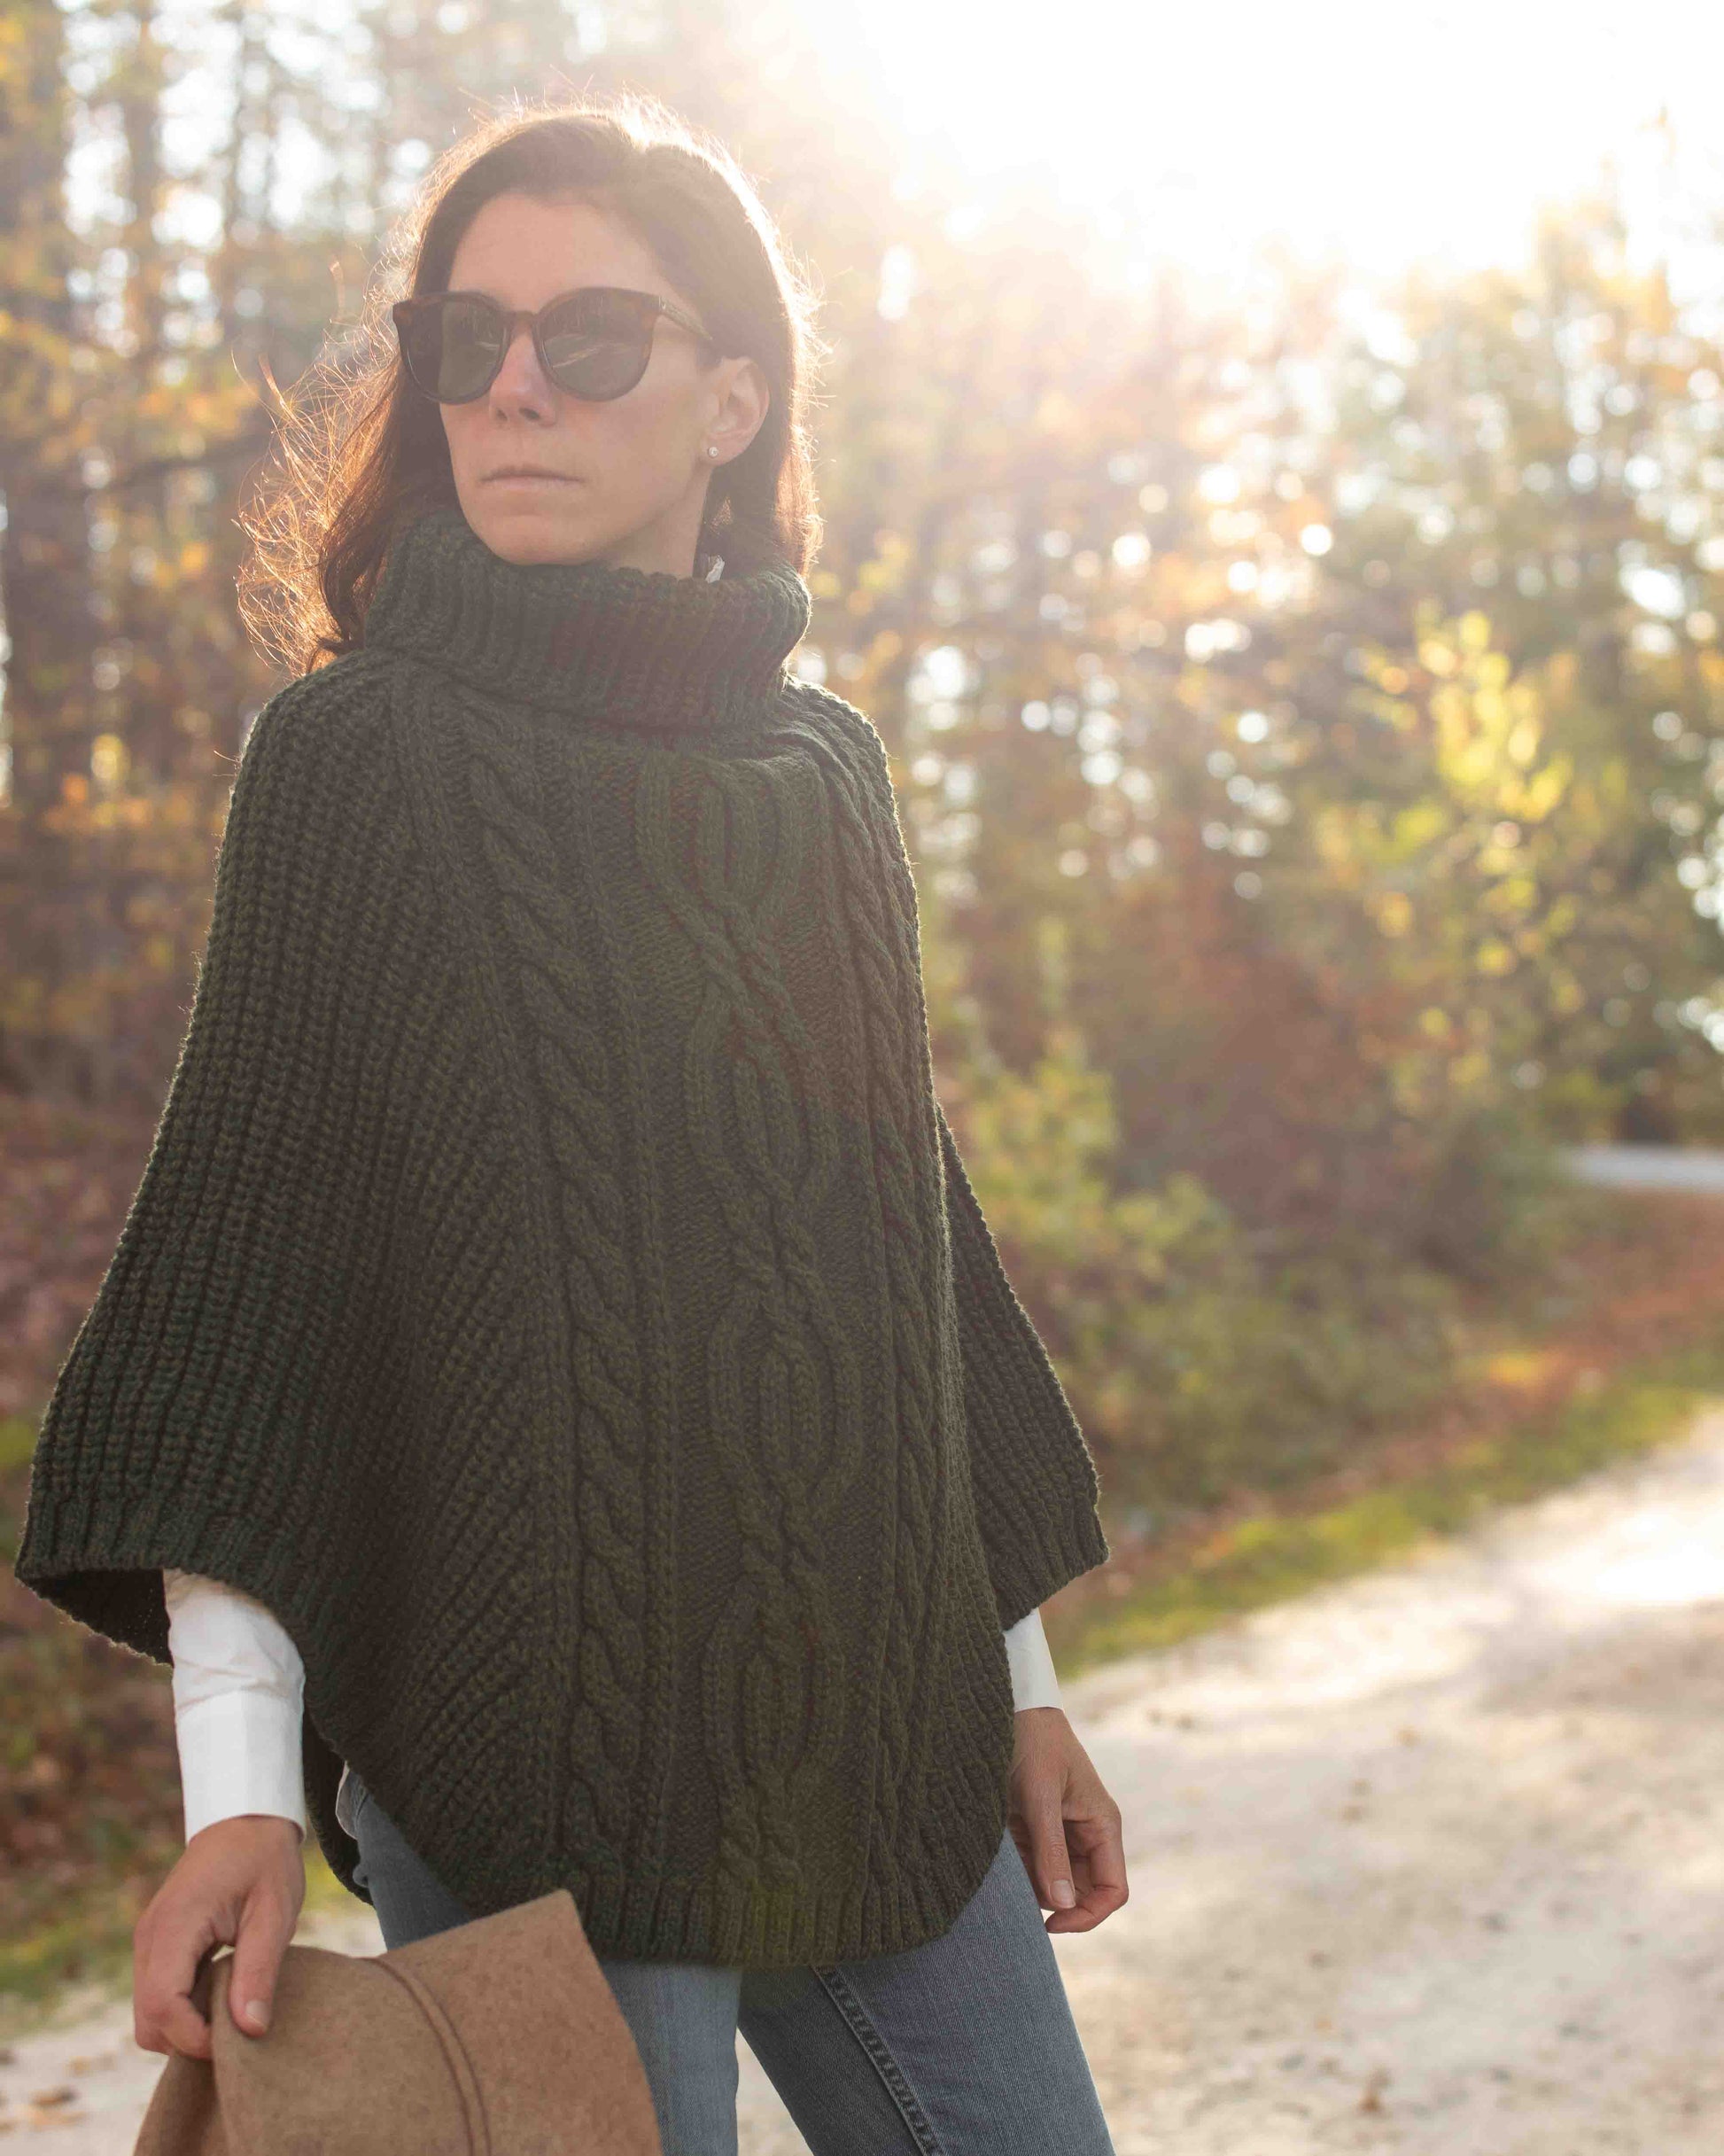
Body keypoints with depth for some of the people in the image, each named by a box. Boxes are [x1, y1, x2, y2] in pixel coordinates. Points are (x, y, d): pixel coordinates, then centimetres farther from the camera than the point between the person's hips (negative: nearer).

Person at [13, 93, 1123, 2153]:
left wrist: (1019, 1680, 14)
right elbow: (247, 1261, -10)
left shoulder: (825, 769, 9)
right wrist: (239, 1783, -19)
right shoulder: (354, 755, -5)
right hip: (532, 1760, -5)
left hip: (881, 1735, 5)